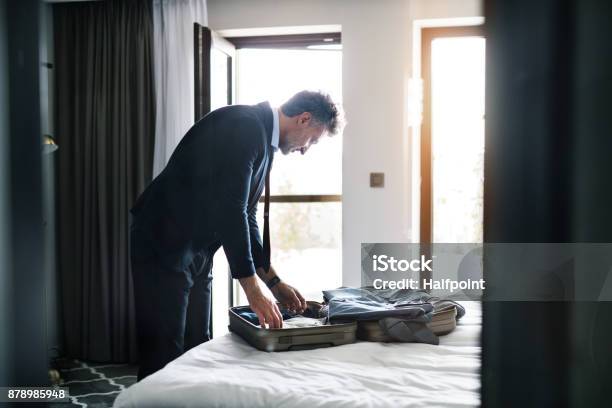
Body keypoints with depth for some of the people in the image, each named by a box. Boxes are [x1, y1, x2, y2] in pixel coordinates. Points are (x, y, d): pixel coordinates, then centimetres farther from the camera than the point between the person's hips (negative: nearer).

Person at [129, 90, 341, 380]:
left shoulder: (263, 139, 12)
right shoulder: (245, 126, -19)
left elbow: (245, 215, 15)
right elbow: (229, 210, -27)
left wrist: (274, 282, 11)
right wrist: (253, 290, -25)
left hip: (197, 252, 10)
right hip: (165, 245, -10)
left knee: (197, 351, 12)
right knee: (165, 357, -6)